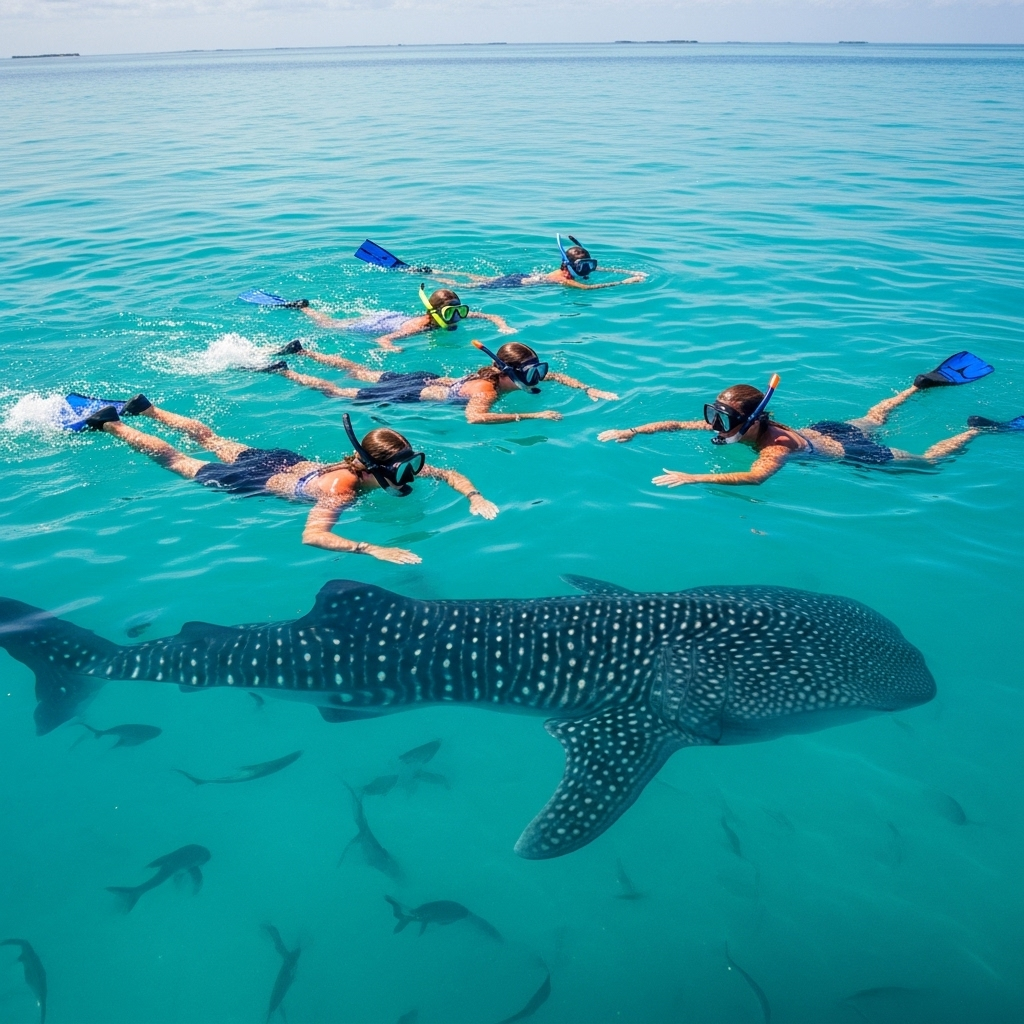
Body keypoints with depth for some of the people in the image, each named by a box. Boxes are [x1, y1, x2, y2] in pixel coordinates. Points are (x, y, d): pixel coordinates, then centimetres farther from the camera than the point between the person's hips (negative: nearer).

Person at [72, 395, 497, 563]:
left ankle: (147, 408, 49)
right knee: (177, 460, 15)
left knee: (211, 440, 29)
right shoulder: (342, 490, -41)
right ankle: (109, 424, 32)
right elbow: (311, 536, -56)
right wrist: (372, 549, -64)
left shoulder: (392, 468, -21)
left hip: (284, 460, 6)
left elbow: (450, 473, -13)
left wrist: (474, 496, -32)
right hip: (256, 480, -6)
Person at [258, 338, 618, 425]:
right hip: (412, 395, -7)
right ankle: (283, 371, 18)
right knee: (339, 392, 7)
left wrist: (589, 390, -12)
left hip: (426, 379, 7)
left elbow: (555, 375, 3)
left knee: (362, 373, 24)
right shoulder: (487, 390, -33)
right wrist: (532, 415, -53)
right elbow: (475, 417, -56)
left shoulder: (499, 374, -11)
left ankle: (302, 350, 37)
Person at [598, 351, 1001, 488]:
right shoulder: (731, 423, -20)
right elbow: (677, 423, -18)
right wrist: (630, 432, -30)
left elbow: (756, 476, -63)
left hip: (850, 452, -7)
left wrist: (693, 478, -69)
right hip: (825, 430, 7)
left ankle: (977, 429, 26)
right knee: (873, 419, 37)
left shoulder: (775, 446, -41)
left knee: (930, 461, 11)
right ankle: (922, 384, 52)